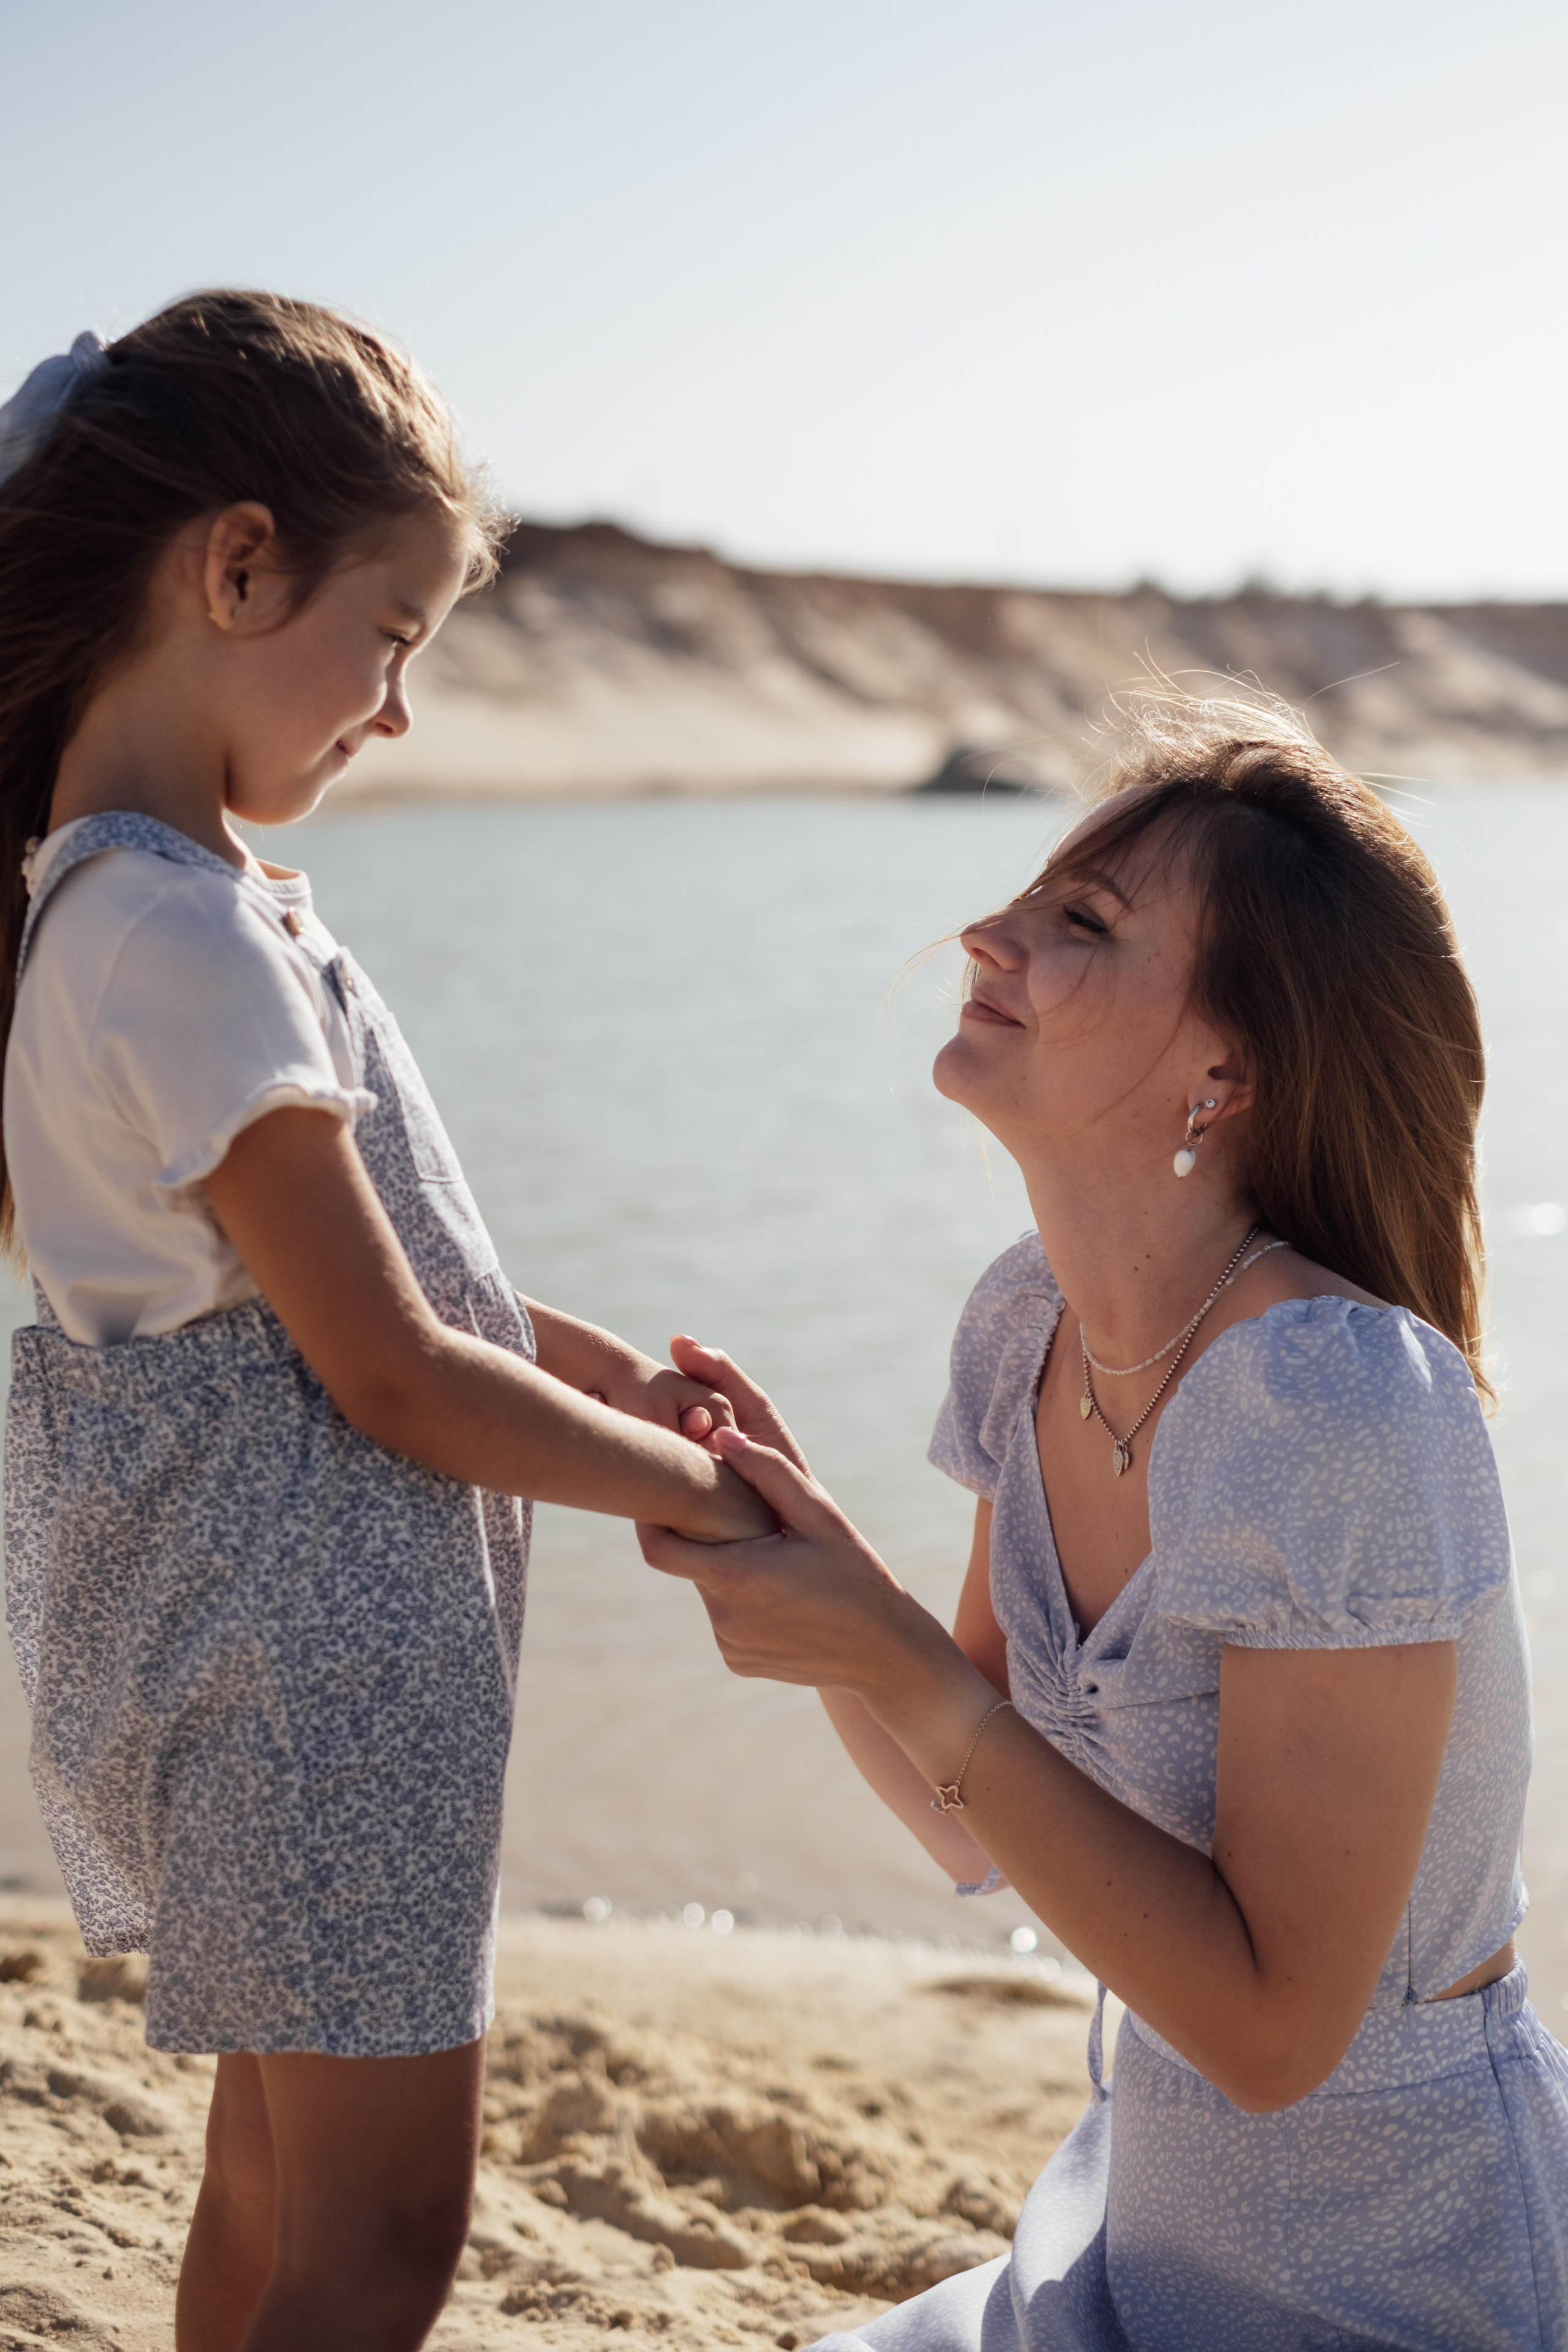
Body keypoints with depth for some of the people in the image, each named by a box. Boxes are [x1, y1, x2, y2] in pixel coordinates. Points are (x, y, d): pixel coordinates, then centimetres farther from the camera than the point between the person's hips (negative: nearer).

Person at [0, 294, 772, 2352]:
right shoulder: (188, 933, -24)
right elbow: (389, 1372, -20)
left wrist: (600, 1365, 11)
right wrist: (701, 1488, -8)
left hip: (271, 1604, 10)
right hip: (310, 1621, -10)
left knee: (284, 2150, 22)